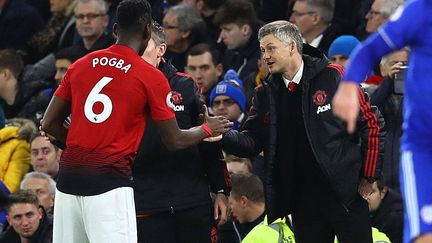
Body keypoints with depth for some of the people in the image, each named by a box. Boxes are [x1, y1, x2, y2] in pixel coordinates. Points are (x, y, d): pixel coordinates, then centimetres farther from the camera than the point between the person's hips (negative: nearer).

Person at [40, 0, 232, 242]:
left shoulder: (80, 66, 10)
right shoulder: (151, 77, -3)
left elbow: (49, 125, 12)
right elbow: (175, 141, 3)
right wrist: (208, 129, 23)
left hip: (68, 178, 5)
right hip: (109, 183, -5)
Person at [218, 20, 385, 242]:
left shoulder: (334, 77, -6)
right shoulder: (266, 94, 9)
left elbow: (371, 124, -5)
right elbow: (251, 142, 4)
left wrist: (369, 176, -7)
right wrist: (221, 135, -16)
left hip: (344, 192, -5)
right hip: (301, 197, 5)